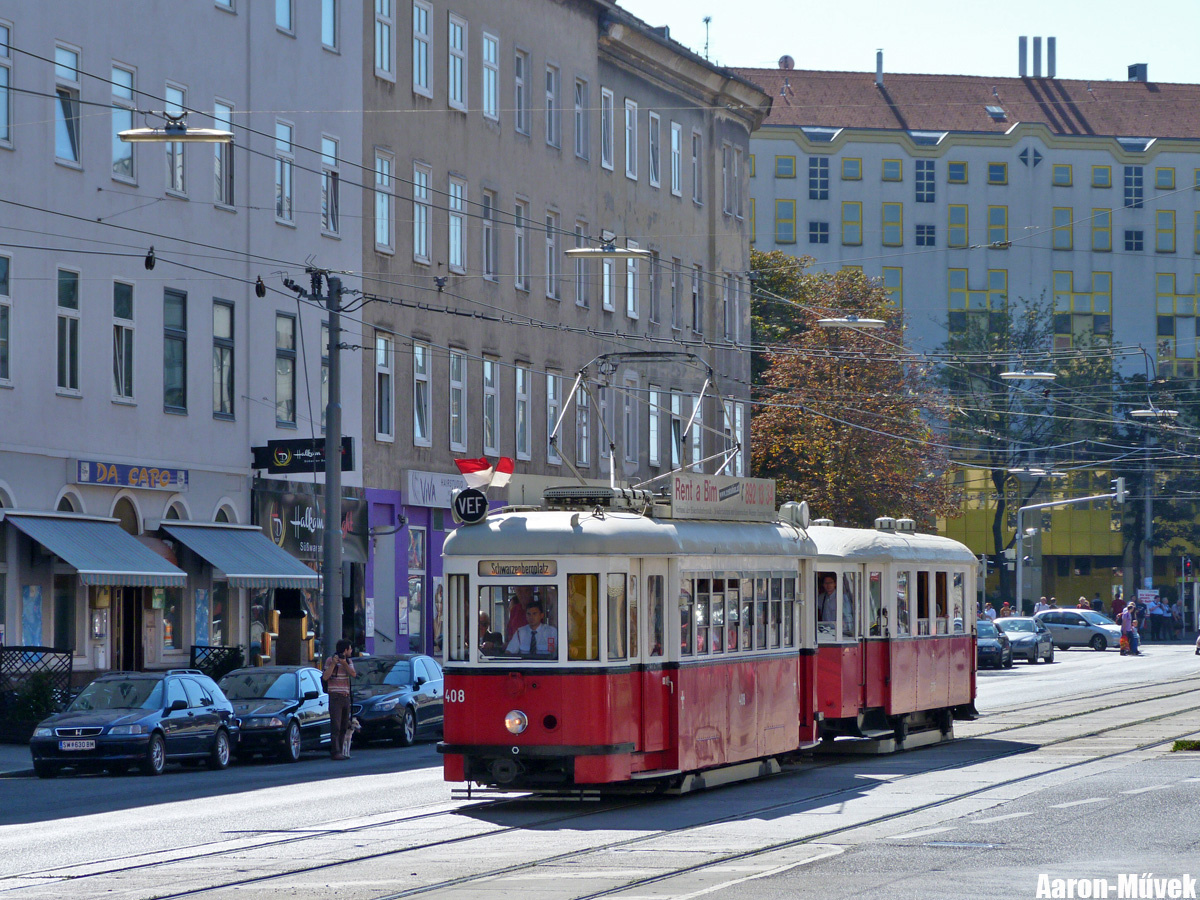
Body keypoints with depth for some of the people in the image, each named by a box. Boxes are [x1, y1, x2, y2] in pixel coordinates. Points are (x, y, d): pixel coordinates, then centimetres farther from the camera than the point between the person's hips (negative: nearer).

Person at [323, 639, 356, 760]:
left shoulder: (349, 661, 14)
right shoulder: (330, 660, -3)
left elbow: (353, 674, -3)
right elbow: (325, 677, -11)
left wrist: (344, 663, -14)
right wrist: (333, 664, -18)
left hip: (346, 697, 7)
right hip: (335, 696, -7)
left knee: (344, 726, 8)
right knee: (335, 726, -12)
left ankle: (341, 751, 12)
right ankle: (335, 752, -16)